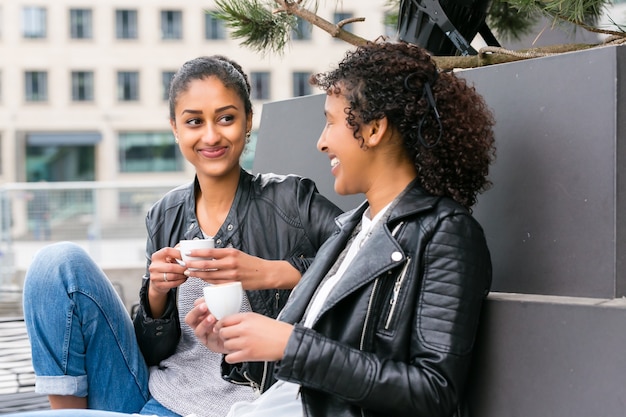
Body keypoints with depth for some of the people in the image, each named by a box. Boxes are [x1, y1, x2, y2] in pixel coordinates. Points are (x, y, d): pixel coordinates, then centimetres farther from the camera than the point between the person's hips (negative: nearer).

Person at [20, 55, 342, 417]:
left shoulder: (290, 199, -6)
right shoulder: (165, 216, 6)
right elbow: (154, 349, 6)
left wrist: (273, 273, -27)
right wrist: (156, 294, -14)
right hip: (151, 385, 5)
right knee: (61, 261, -13)